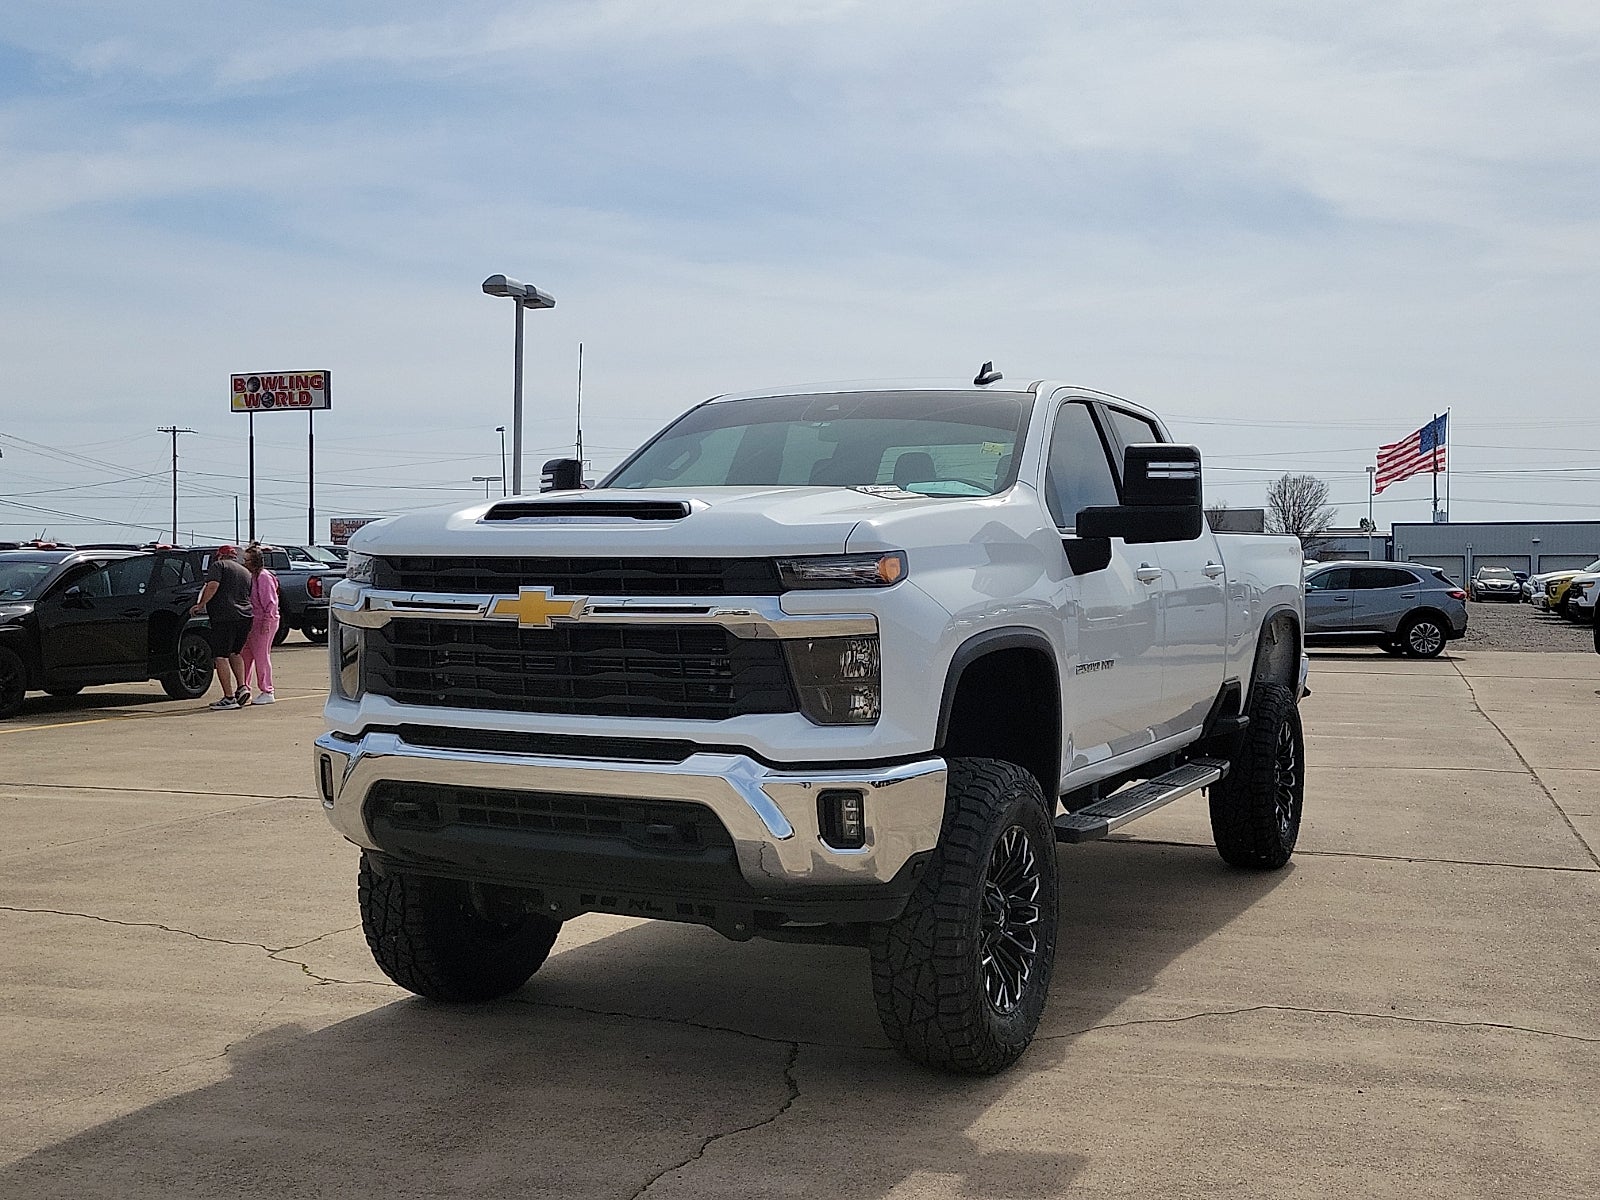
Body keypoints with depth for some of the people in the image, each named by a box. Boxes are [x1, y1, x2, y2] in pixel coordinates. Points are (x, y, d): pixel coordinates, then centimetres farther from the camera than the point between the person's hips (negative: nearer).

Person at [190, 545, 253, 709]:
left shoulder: (219, 565, 3)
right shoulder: (246, 572, 23)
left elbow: (213, 586, -14)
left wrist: (200, 605, -7)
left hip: (224, 617, -7)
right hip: (245, 617, 7)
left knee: (220, 657, -4)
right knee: (234, 653, 24)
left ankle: (229, 697, -8)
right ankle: (242, 687, 10)